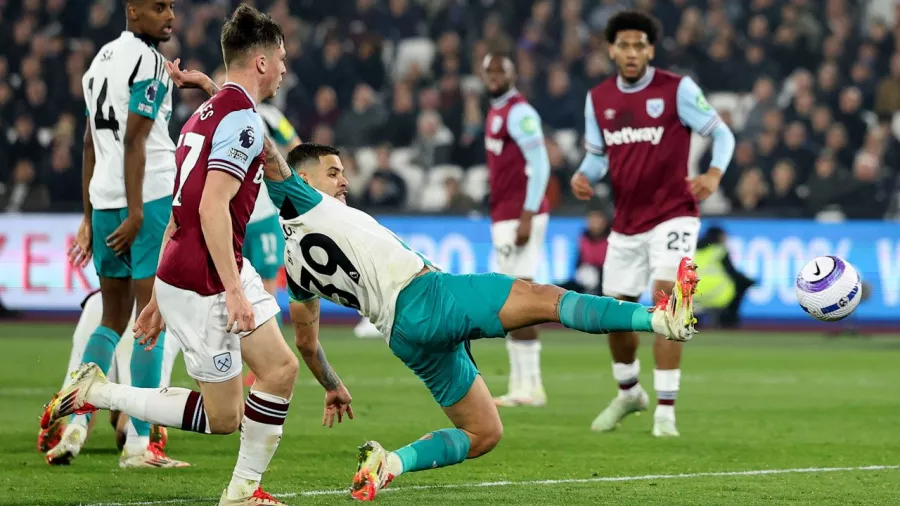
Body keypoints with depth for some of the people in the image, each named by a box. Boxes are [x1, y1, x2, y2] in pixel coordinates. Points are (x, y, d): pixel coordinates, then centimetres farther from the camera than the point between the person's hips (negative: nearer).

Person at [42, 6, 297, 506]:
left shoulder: (206, 113, 15)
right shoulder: (243, 119, -15)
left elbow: (178, 212, 18)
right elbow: (212, 208, -24)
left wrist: (161, 298, 21)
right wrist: (233, 290, -24)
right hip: (204, 284, -10)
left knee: (281, 369, 10)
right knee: (223, 418, -1)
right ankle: (96, 393, 1)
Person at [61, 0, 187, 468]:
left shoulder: (101, 60, 17)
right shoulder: (149, 62, -8)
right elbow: (134, 139, -16)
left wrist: (90, 217, 21)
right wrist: (135, 213, -17)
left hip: (104, 201, 8)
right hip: (149, 198, -8)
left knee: (113, 319, 15)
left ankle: (75, 424, 0)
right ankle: (138, 443, -2)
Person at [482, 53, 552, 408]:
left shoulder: (519, 113, -12)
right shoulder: (496, 112, 18)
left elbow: (539, 166, -18)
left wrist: (526, 217, -22)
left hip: (519, 216, -10)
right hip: (504, 217, 10)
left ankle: (529, 386, -9)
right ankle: (521, 385, 11)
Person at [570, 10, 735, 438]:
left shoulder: (678, 89, -9)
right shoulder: (598, 98, 5)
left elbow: (721, 133, -5)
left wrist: (714, 173, -25)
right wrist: (584, 176, -8)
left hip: (672, 215, -5)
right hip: (626, 223, 5)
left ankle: (666, 410, -14)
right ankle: (628, 394, 38)